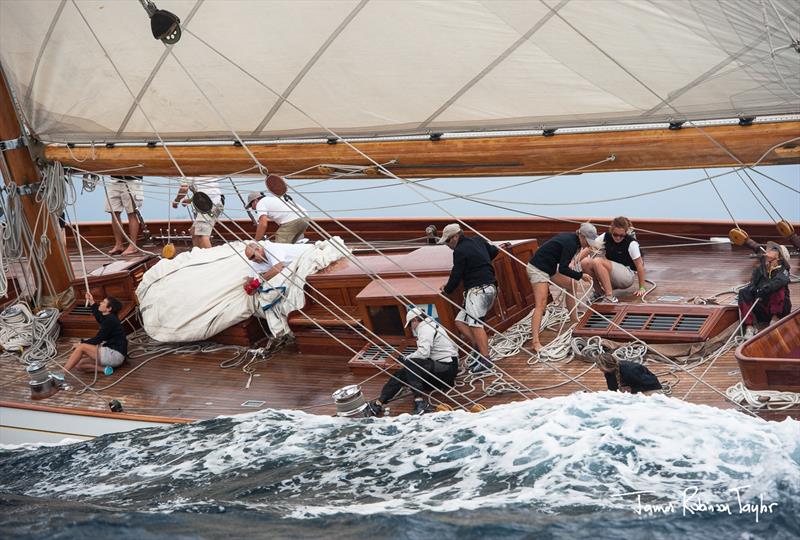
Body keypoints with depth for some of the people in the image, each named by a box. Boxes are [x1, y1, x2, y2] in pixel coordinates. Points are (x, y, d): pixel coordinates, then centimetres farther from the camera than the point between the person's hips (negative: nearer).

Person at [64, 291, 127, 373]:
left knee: (82, 347, -15)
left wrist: (81, 343, -5)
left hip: (115, 355, -10)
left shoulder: (110, 320, -15)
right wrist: (92, 302, 39)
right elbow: (99, 317, 39)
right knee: (79, 364, 3)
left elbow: (98, 339, -15)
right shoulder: (109, 318, 13)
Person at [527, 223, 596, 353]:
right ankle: (535, 342, -25)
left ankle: (574, 319, 31)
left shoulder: (571, 238, 7)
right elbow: (563, 269, -23)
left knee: (570, 285, 19)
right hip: (538, 269, -10)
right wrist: (581, 276, -15)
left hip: (549, 267, 10)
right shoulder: (571, 243, -21)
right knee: (541, 304, -17)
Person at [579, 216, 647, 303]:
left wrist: (642, 288, -10)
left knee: (597, 262, -29)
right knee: (585, 262, -19)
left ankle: (610, 297, -25)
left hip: (628, 275, -5)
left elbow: (639, 265, -12)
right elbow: (589, 249, -6)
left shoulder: (631, 243, -16)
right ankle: (599, 292, 0)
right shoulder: (606, 237, -4)